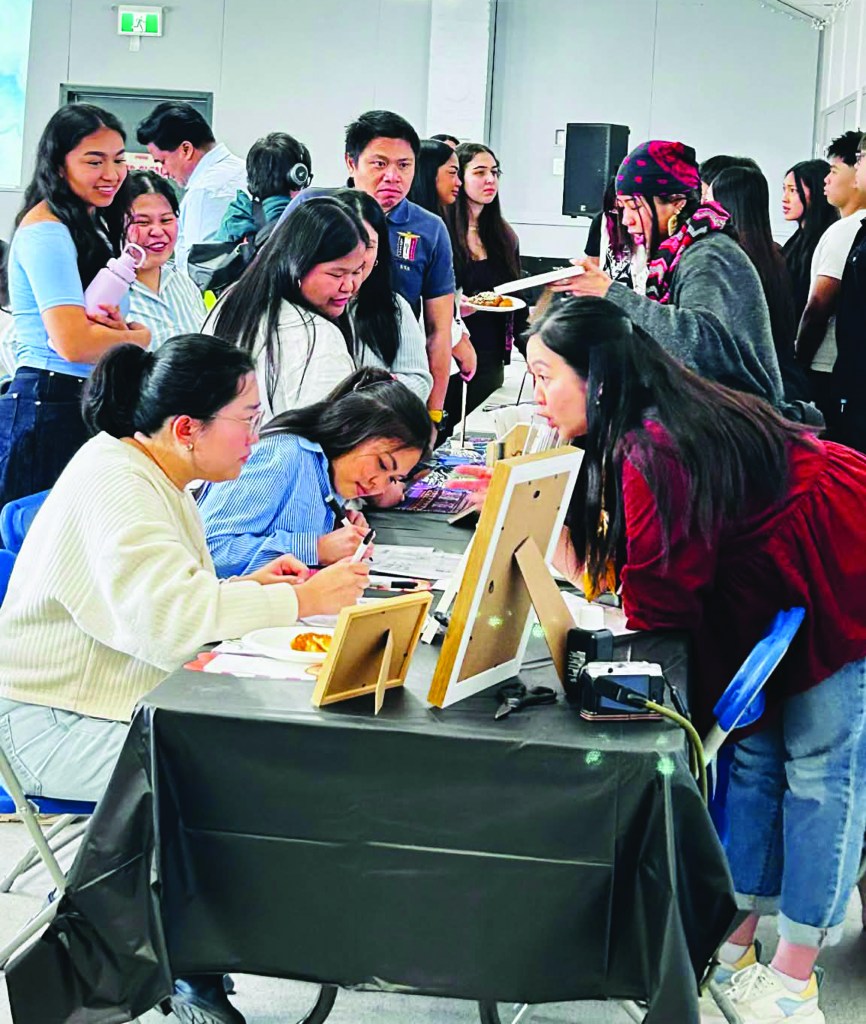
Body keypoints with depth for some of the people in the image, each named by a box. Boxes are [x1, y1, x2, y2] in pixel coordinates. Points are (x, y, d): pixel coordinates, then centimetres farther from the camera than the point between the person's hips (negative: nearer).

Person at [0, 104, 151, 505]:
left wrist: (118, 328, -7)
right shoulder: (46, 231, -12)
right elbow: (74, 343, -21)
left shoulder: (93, 227, 17)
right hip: (47, 412, -9)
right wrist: (138, 336, -4)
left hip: (89, 408, 9)